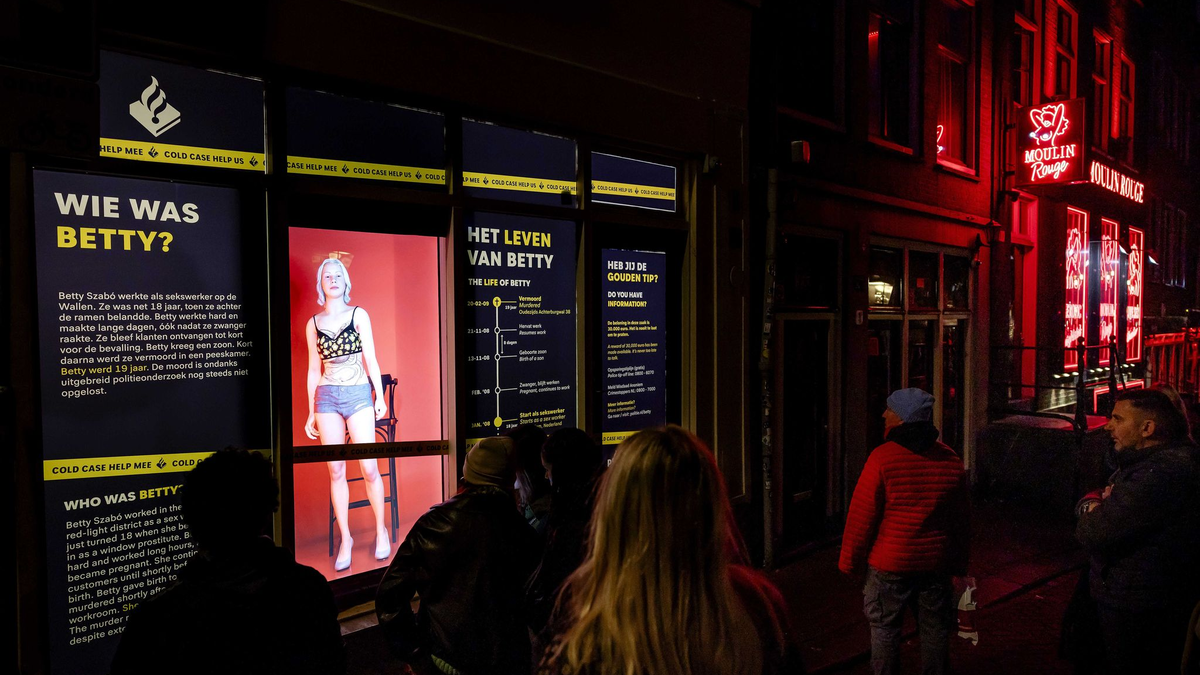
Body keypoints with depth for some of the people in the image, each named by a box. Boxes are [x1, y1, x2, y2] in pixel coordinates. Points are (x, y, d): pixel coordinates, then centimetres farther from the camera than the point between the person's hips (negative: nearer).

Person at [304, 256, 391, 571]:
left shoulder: (358, 315, 6)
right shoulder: (313, 324, 11)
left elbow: (370, 357, 3)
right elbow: (314, 370, 13)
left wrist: (380, 396, -6)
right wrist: (311, 413, 12)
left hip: (359, 394, -2)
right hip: (327, 398, 2)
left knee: (369, 468, -6)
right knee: (336, 471, 2)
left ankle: (381, 529, 12)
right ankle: (345, 539, 11)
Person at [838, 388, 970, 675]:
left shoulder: (882, 458, -17)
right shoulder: (950, 459, -1)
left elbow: (862, 517, -14)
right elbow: (962, 518, 8)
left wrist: (849, 561, -2)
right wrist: (959, 563, 19)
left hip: (890, 563, -4)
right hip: (936, 563, 4)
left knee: (885, 629, 9)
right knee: (935, 629, 17)